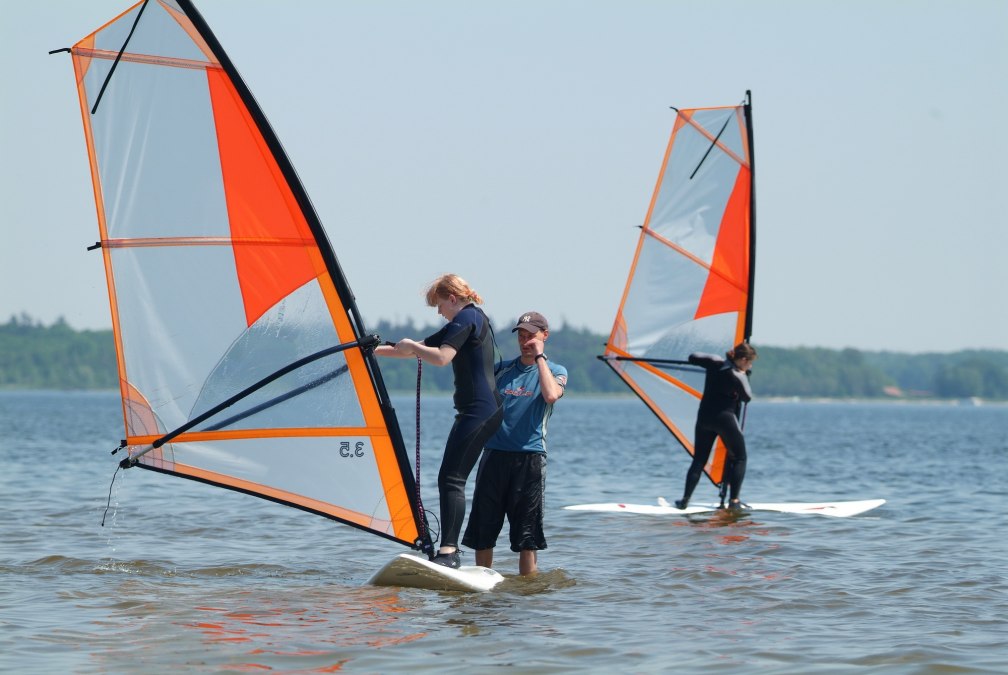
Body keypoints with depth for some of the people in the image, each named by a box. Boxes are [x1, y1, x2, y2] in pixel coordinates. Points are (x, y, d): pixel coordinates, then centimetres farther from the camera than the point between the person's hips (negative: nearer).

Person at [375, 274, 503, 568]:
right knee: (452, 479, 9)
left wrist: (410, 346, -5)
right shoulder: (473, 318, 23)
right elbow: (424, 348, 28)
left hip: (477, 410, -11)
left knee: (451, 479, -15)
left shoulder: (466, 318, -9)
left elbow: (441, 357, -22)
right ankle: (449, 548, 10)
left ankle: (448, 552, -22)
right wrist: (376, 350, 27)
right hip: (489, 410, 11)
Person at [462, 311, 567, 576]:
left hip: (529, 456, -3)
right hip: (494, 453, 3)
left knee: (526, 532, -3)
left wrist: (539, 356, -11)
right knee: (483, 527, 4)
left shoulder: (555, 371, 6)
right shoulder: (502, 369, 16)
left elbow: (551, 395, -17)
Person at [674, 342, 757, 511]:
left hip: (704, 417, 5)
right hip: (725, 418, -5)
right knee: (739, 458, 10)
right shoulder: (738, 377, -14)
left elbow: (692, 358, 10)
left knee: (699, 460, 11)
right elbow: (747, 397, 1)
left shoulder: (715, 363, -1)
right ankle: (734, 500, -1)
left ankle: (685, 500, 0)